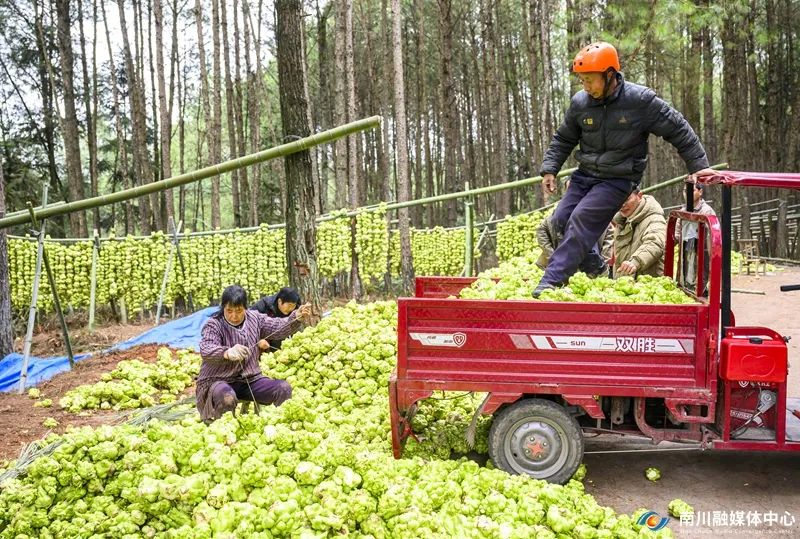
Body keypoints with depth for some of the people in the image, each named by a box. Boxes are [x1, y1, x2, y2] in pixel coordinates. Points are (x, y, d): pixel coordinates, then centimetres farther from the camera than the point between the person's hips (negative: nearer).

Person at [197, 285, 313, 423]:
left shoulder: (255, 319, 5)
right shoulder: (214, 325, -10)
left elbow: (279, 328, -3)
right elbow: (206, 350, -28)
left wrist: (297, 318, -25)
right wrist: (227, 353, -51)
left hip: (250, 379, 5)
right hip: (218, 381, -4)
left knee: (283, 388, -15)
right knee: (227, 399, -37)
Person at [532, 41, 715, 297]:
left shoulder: (640, 100, -13)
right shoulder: (580, 103, -1)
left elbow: (678, 130, -5)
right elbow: (563, 139, 15)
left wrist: (698, 166, -5)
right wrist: (549, 169, 5)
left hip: (618, 179, -6)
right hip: (585, 174, 6)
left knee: (581, 219, -23)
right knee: (560, 220, -1)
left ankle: (552, 280, -22)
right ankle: (596, 271, 15)